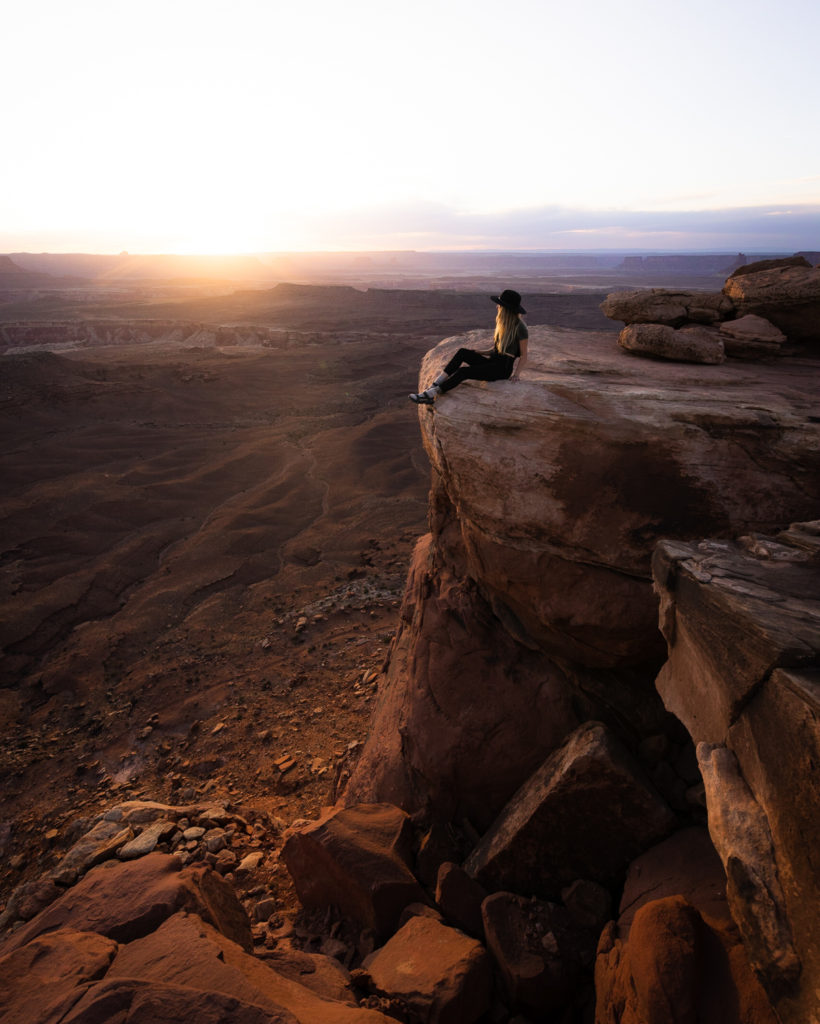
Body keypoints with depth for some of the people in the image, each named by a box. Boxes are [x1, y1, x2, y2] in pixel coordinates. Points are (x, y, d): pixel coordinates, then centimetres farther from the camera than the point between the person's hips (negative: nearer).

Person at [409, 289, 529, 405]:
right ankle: (434, 385, -22)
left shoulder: (519, 326, -11)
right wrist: (477, 353, 13)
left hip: (503, 368, -8)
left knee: (463, 371, -25)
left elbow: (524, 355, -8)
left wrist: (516, 374, -20)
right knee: (462, 352, -15)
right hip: (493, 361, 8)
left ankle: (431, 394, -24)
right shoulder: (503, 322, 13)